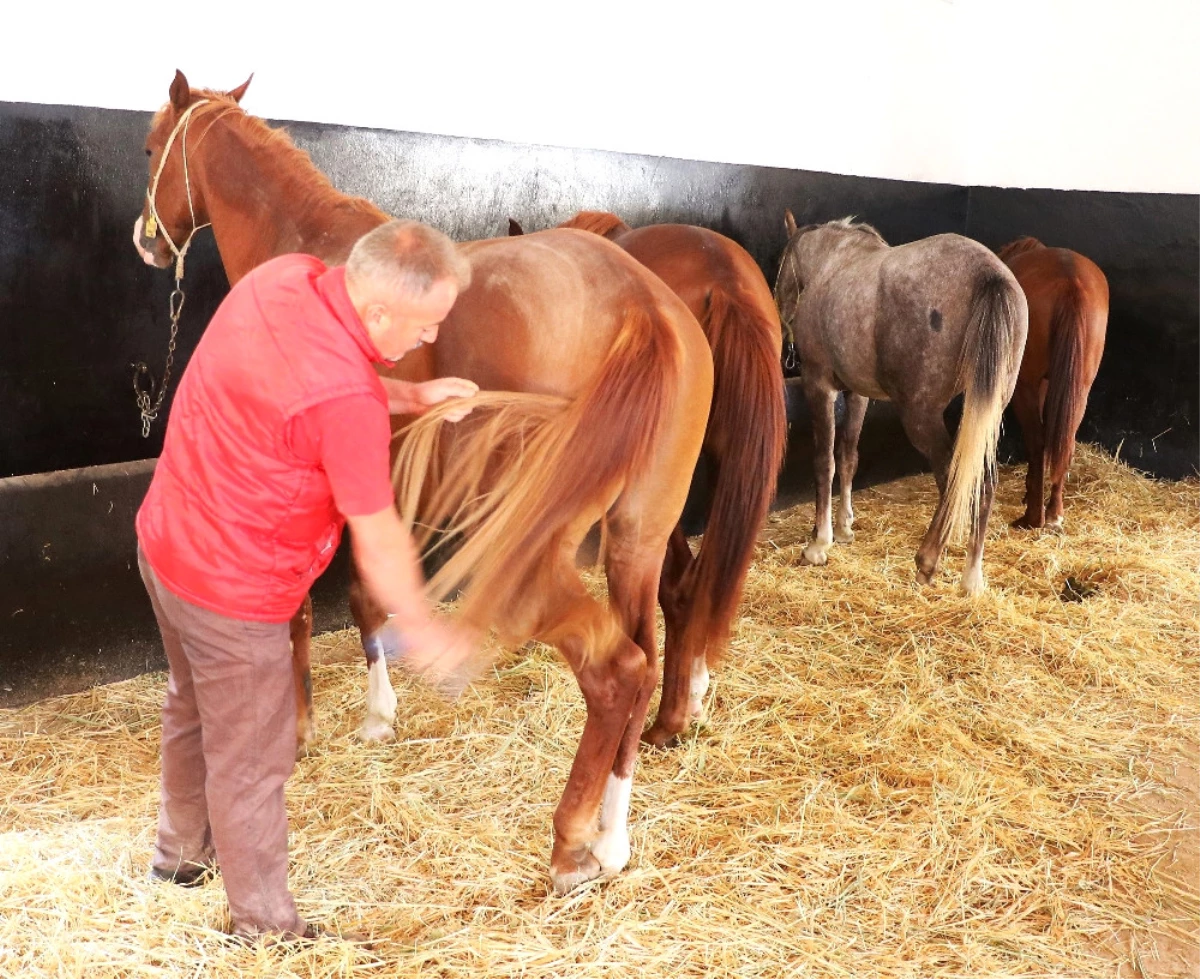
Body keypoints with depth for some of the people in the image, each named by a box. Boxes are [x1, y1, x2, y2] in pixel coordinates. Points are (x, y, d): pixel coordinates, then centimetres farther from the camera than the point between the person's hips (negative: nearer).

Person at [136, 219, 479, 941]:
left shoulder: (283, 277, -9)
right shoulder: (348, 401, -32)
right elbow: (379, 543, -21)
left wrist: (412, 397, 0)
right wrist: (425, 631, -5)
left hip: (166, 542, 9)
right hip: (233, 595, -9)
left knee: (194, 706, 30)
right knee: (251, 762, 11)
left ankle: (182, 850, 54)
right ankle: (264, 924, 33)